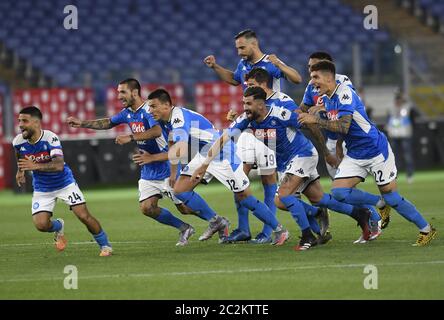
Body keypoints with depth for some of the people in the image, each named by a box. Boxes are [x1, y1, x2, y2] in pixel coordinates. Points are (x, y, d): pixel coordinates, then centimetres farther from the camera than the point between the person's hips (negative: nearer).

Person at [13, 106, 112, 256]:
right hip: (42, 189, 3)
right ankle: (58, 227, 22)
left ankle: (105, 245, 13)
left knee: (84, 216, -11)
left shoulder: (50, 138, -26)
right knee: (41, 224, -15)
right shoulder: (18, 142, -12)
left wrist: (36, 166, -49)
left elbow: (59, 165, -39)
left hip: (65, 184, -3)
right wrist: (20, 171, 8)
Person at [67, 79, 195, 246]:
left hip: (166, 168, -8)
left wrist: (131, 137, -41)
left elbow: (157, 131, -37)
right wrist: (81, 123, 16)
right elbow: (108, 123, 23)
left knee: (184, 208, -4)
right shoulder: (127, 113, 6)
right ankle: (184, 228, 13)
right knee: (146, 207, -3)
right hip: (148, 171, 8)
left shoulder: (148, 110, -20)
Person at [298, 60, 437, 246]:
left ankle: (426, 230, 12)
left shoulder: (344, 93, -20)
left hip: (376, 150, -8)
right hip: (354, 155, 8)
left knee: (391, 197, -4)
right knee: (339, 192, -9)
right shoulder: (325, 99, 6)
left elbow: (343, 127, -30)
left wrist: (316, 120, -29)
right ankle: (380, 203, 12)